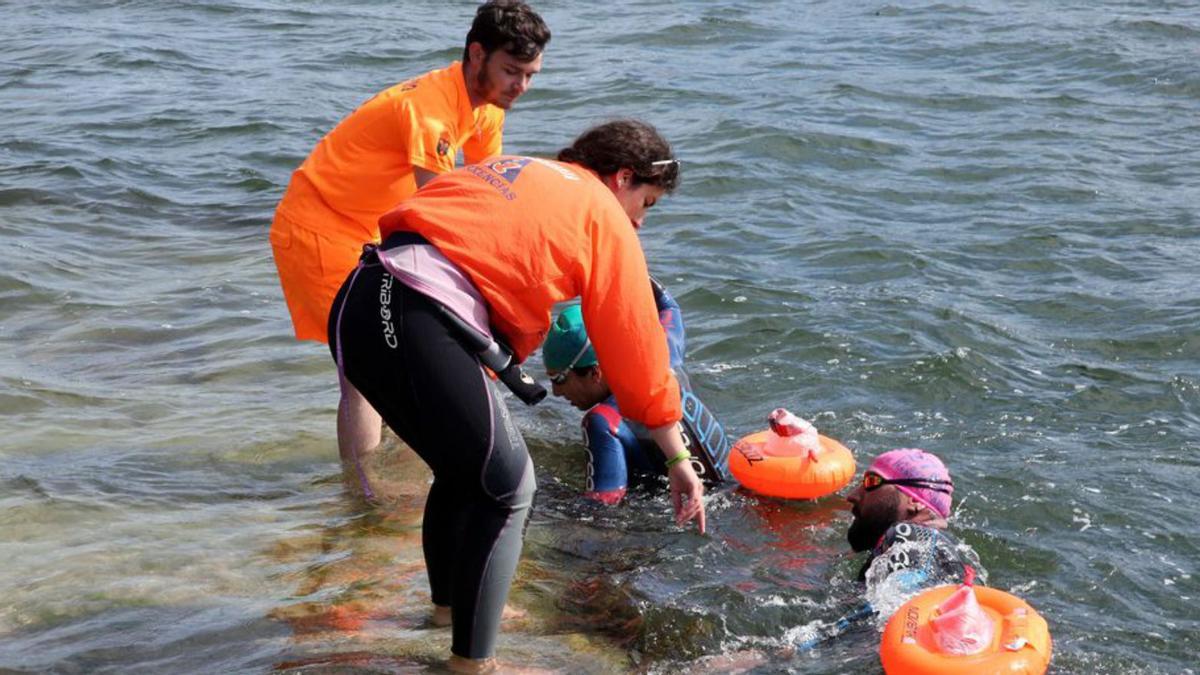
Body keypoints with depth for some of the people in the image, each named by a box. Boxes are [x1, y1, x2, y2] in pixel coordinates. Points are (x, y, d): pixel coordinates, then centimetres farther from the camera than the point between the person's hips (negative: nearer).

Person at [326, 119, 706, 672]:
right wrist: (679, 460, 21)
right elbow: (636, 349, 12)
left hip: (358, 306, 8)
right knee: (507, 487, 8)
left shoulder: (512, 171, 31)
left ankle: (450, 604, 45)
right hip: (421, 324, -8)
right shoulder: (604, 218, 10)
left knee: (463, 469, 26)